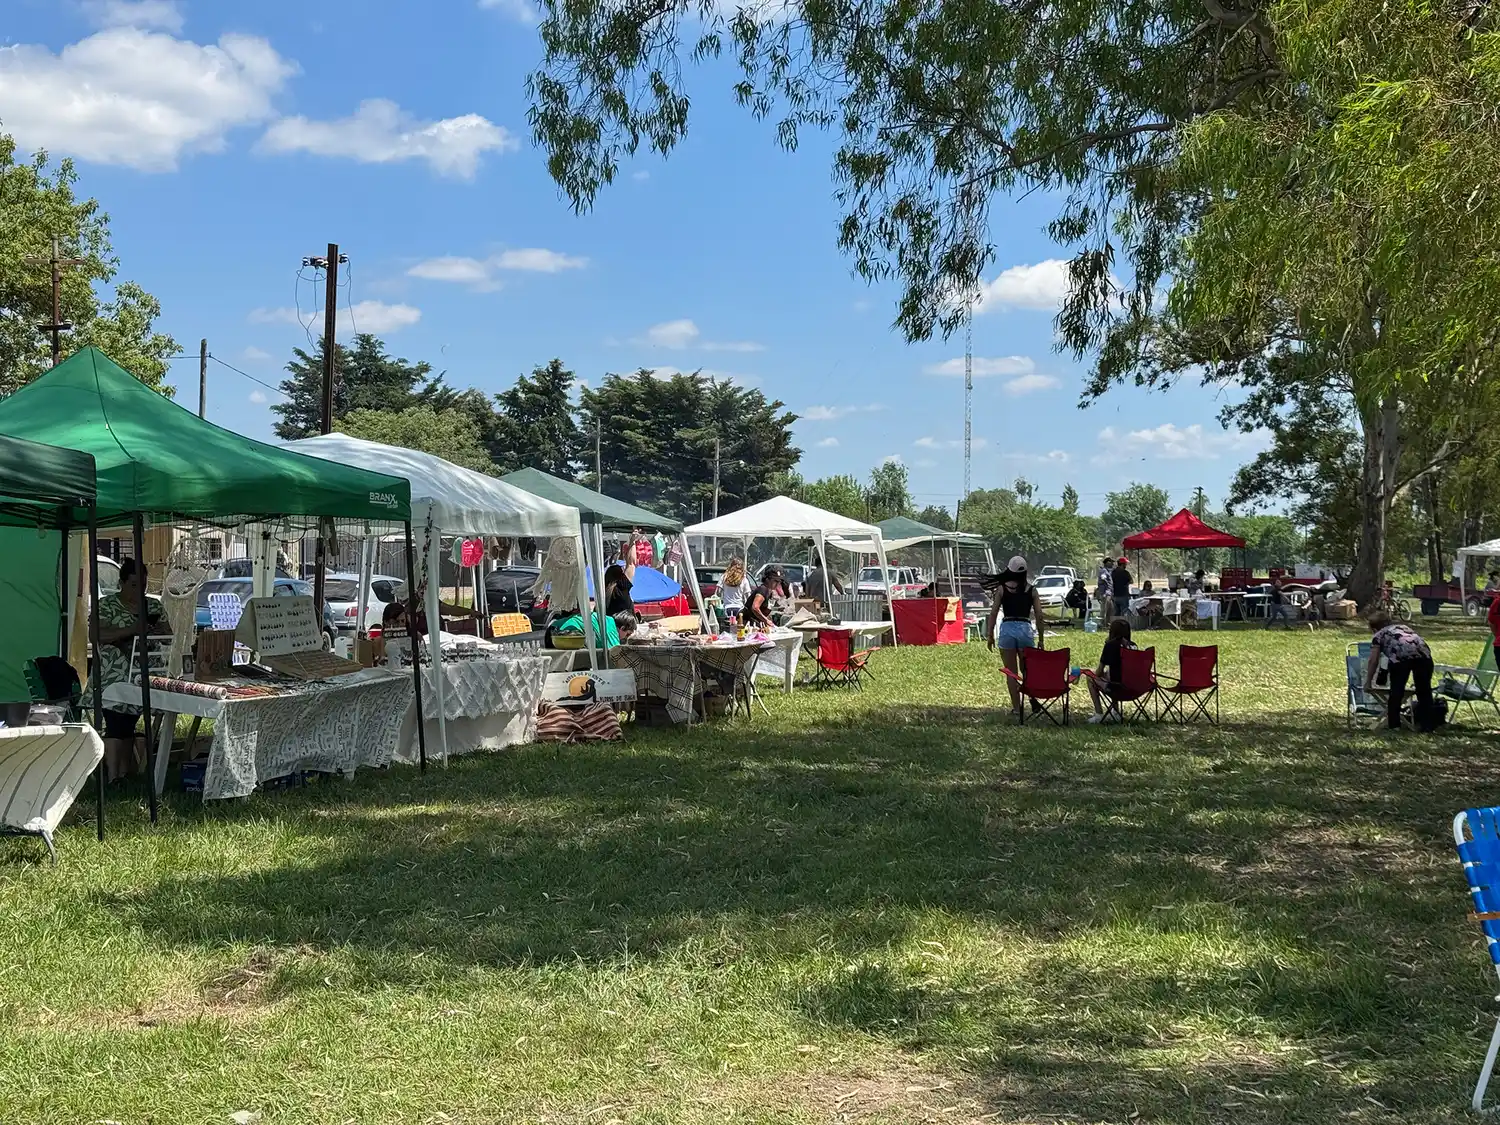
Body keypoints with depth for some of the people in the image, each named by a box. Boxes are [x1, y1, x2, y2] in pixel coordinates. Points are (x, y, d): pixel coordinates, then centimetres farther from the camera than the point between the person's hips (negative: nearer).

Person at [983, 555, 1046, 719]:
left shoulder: (1002, 588, 2)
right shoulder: (1031, 590, 4)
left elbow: (994, 613, -1)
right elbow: (1039, 616, 3)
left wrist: (990, 635, 7)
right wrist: (1041, 639, 10)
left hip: (1007, 629, -1)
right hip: (1026, 629, 1)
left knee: (1011, 673, 7)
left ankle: (1016, 707, 7)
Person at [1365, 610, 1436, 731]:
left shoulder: (1379, 635, 24)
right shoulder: (1405, 627, 39)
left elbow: (1373, 661, 17)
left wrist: (1368, 682, 25)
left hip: (1400, 654, -4)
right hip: (1423, 653, 4)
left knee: (1396, 690, 12)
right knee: (1424, 690, 17)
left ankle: (1394, 724, 15)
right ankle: (1426, 724, 21)